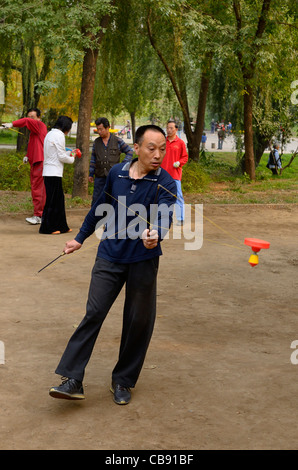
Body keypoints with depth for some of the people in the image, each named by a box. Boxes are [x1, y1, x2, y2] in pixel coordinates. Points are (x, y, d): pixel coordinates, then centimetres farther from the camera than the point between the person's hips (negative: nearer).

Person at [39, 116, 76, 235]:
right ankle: (46, 227, 2)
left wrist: (69, 153, 21)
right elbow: (61, 157, -13)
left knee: (59, 199, 13)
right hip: (54, 173, -9)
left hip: (48, 172, 9)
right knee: (52, 200, -3)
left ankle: (61, 226, 17)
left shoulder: (50, 134, 17)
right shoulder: (59, 135, -11)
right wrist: (72, 158, 5)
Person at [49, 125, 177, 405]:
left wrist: (155, 235, -49)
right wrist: (80, 238, 24)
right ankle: (72, 380, -2)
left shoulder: (165, 184, -9)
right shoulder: (116, 173, 1)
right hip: (110, 256, 2)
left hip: (143, 260, -2)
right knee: (93, 314, -5)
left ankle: (123, 381, 22)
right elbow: (101, 207, 17)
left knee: (138, 322, 5)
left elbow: (164, 216, -27)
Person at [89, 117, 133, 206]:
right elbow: (93, 159, 15)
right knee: (96, 200, 2)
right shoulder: (96, 142, 11)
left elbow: (130, 151, 9)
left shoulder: (117, 141, 1)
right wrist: (91, 174, 12)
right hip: (99, 177, 3)